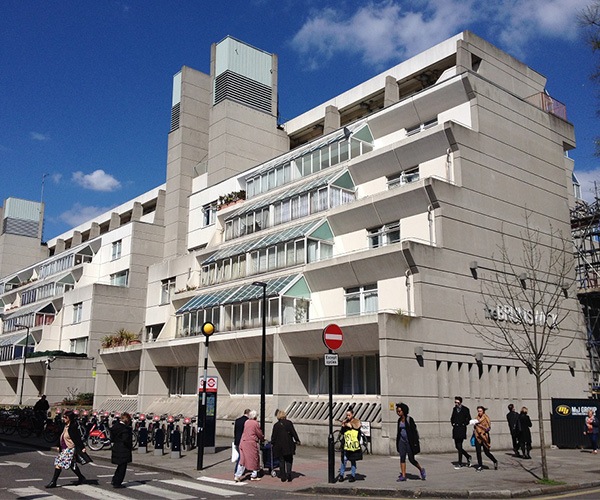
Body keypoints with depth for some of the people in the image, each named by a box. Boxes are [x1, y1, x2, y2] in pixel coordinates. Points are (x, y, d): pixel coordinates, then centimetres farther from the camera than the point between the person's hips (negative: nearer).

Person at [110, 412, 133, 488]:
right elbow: (126, 440, -23)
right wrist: (131, 446, -9)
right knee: (122, 467, 5)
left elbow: (112, 438, 10)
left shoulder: (115, 426, 5)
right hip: (123, 450, -8)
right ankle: (117, 483, 10)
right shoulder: (125, 428, -21)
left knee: (120, 466, 24)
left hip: (115, 448, 8)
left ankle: (114, 480, 29)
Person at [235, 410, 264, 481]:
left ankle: (237, 475, 2)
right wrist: (262, 439, 19)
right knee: (254, 459, 9)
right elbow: (260, 434, -4)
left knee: (243, 459, 9)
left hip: (243, 442, 6)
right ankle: (254, 476, 16)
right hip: (251, 443, -6)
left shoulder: (246, 422, 9)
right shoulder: (255, 423, -11)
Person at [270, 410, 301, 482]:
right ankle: (289, 475, -5)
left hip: (279, 446, 1)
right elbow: (293, 432, -4)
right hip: (288, 445, -1)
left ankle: (283, 477, 10)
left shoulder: (276, 425, -1)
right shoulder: (289, 423, -4)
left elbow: (274, 435, 2)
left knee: (281, 461, 10)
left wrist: (272, 443, 14)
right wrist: (297, 440, 6)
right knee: (289, 461, 9)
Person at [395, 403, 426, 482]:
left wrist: (415, 442, -14)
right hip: (401, 440, 6)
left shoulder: (409, 419, -11)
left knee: (411, 459, 0)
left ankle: (421, 469, 24)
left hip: (409, 441, -6)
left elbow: (414, 430, -11)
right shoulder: (399, 420, 7)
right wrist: (397, 441, 17)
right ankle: (403, 475, 3)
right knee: (402, 457, 0)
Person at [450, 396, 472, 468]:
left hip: (461, 430, -6)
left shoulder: (465, 409, -3)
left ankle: (460, 463, -1)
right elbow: (452, 418, 24)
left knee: (459, 446, -7)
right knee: (457, 446, 7)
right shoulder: (454, 409, 14)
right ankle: (468, 457, 27)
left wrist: (463, 424, -10)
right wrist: (453, 423, 8)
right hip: (455, 430, 6)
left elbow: (468, 419, -3)